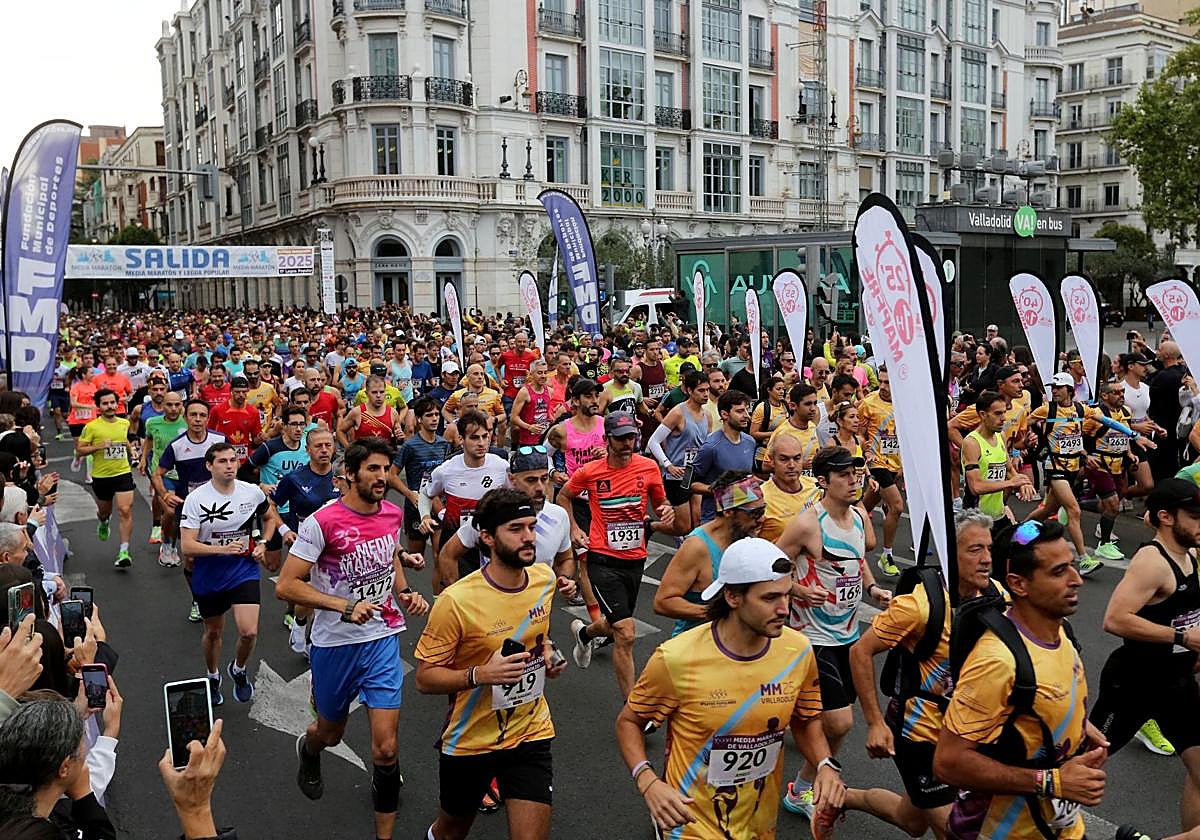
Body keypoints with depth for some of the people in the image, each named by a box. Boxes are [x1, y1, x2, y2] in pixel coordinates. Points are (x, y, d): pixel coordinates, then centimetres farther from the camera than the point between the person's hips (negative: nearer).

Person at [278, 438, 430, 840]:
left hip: (383, 640, 3)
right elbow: (286, 585, -19)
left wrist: (405, 592, 1)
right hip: (335, 644, -2)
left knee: (385, 747, -5)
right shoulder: (322, 522, -18)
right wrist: (345, 606, -27)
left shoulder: (392, 513, -1)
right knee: (330, 733, 21)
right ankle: (307, 747, 60)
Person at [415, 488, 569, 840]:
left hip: (531, 734, 3)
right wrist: (480, 674, -32)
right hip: (470, 741, -3)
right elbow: (425, 678, -16)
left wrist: (547, 652, -3)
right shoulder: (456, 601, -24)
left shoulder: (545, 578, -6)